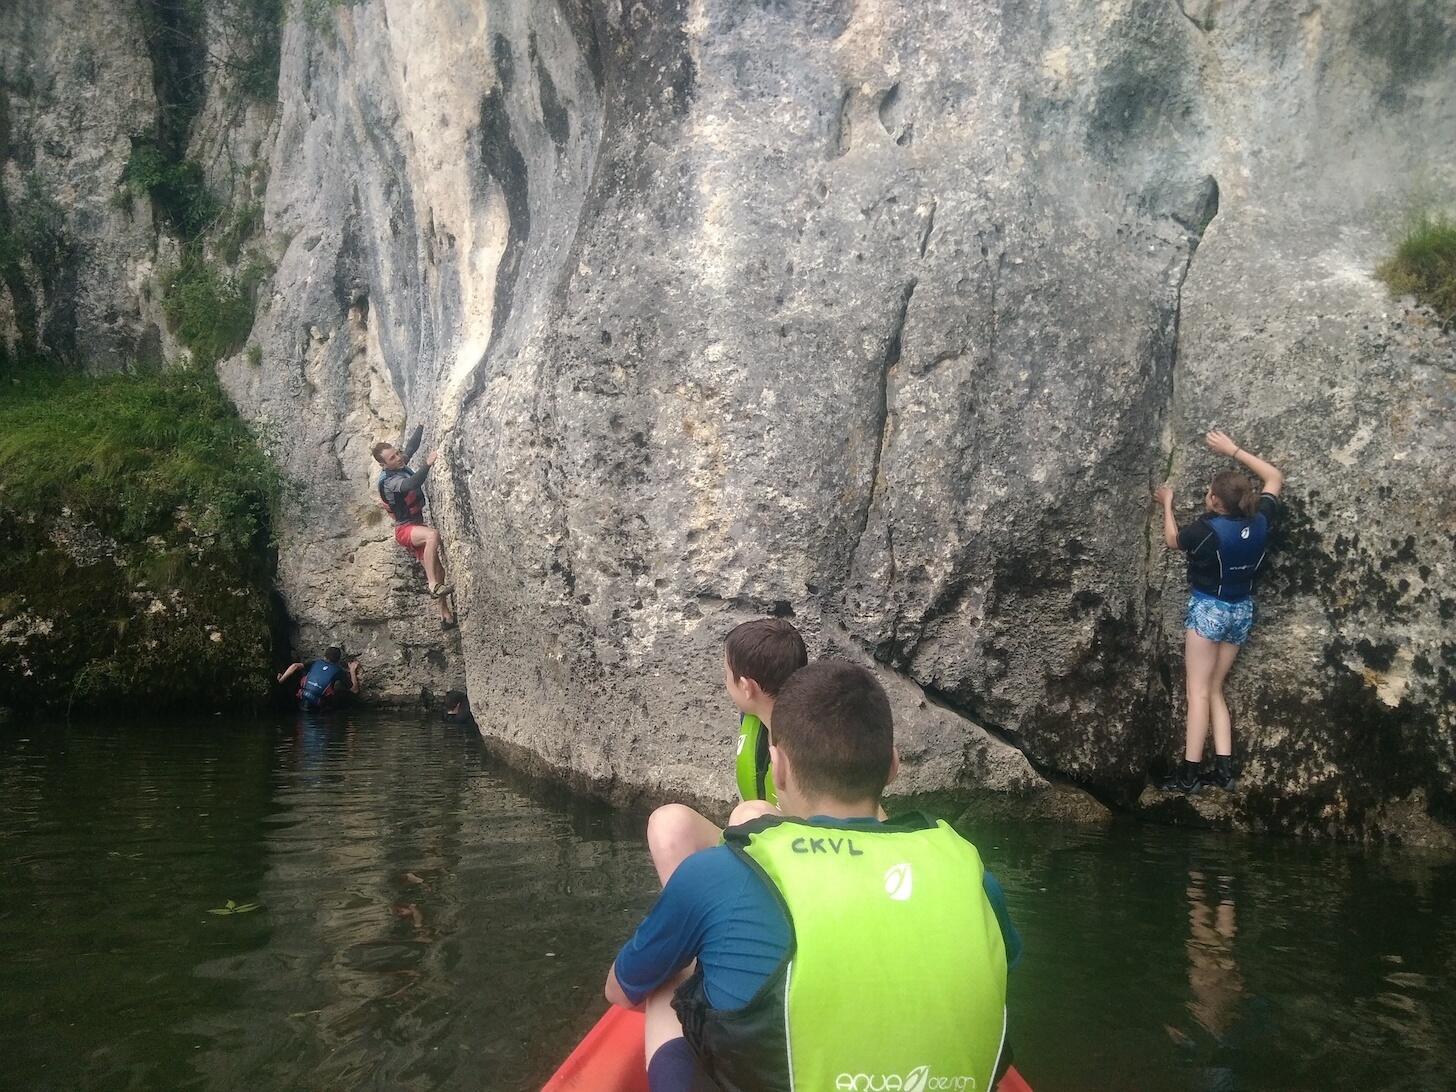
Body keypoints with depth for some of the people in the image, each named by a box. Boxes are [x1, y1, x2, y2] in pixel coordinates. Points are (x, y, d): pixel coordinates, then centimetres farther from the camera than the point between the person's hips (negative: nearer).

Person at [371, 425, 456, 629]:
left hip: (417, 525, 9)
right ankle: (433, 585, -42)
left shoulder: (401, 465, 4)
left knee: (438, 569, 5)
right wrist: (428, 464, -41)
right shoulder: (388, 481, -21)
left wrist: (421, 426, 10)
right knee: (433, 535, -39)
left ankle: (445, 614, 12)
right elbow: (410, 485, -41)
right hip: (405, 529, -9)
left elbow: (411, 445, 18)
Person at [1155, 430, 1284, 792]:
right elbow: (1275, 477, 11)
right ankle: (1224, 768, 7)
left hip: (1208, 608, -6)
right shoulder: (1260, 521, -6)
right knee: (1215, 690, 13)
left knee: (1198, 691, -5)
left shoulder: (1207, 529, -20)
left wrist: (1167, 504, 17)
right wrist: (1233, 450, 12)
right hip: (1241, 611, 6)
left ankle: (1189, 773, -7)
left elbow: (1172, 540, 2)